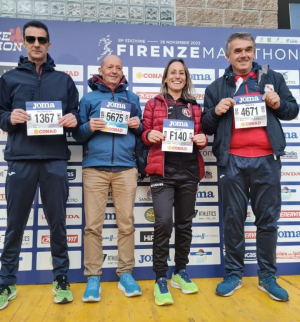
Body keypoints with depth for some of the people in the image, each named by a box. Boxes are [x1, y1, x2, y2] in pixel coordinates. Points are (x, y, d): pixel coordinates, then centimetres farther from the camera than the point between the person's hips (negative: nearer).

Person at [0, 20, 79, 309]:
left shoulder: (64, 80, 13)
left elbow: (74, 116, 13)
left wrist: (73, 120, -9)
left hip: (55, 161, 0)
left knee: (57, 223, 6)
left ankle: (61, 280, 22)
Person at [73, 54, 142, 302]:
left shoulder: (132, 98, 18)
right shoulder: (88, 98, 13)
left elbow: (141, 129, 21)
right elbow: (77, 134, 11)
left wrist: (138, 126, -1)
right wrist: (88, 127, -10)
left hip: (126, 168, 1)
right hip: (95, 167, -1)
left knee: (126, 223, 2)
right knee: (93, 224, -2)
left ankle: (126, 274, 15)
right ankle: (93, 277, 9)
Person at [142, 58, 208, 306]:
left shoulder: (195, 107, 14)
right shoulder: (153, 104, 9)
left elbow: (201, 135, 16)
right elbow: (144, 133, 9)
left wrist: (203, 140, -6)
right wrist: (149, 135, -13)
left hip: (189, 171, 3)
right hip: (162, 171, -3)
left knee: (185, 223, 10)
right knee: (163, 222, -14)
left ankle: (180, 272, 27)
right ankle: (160, 279, 2)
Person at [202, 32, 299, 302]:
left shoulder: (272, 78, 13)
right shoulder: (217, 87, 12)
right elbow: (206, 127, 10)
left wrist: (278, 104, -6)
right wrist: (216, 112, -10)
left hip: (267, 160, 1)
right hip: (232, 161, 0)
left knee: (268, 219, 7)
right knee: (233, 219, 6)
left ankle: (267, 276, 22)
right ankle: (234, 274, 20)